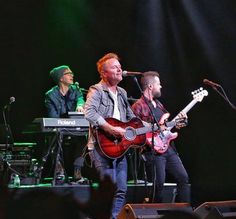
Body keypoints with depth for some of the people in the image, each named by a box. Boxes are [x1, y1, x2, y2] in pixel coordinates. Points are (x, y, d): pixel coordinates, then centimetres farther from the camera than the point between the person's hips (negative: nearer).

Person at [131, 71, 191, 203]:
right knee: (159, 185, -8)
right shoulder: (138, 106, -8)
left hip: (168, 147, 8)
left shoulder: (158, 104, 20)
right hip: (154, 151, -8)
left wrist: (179, 121, 9)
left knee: (183, 178, 5)